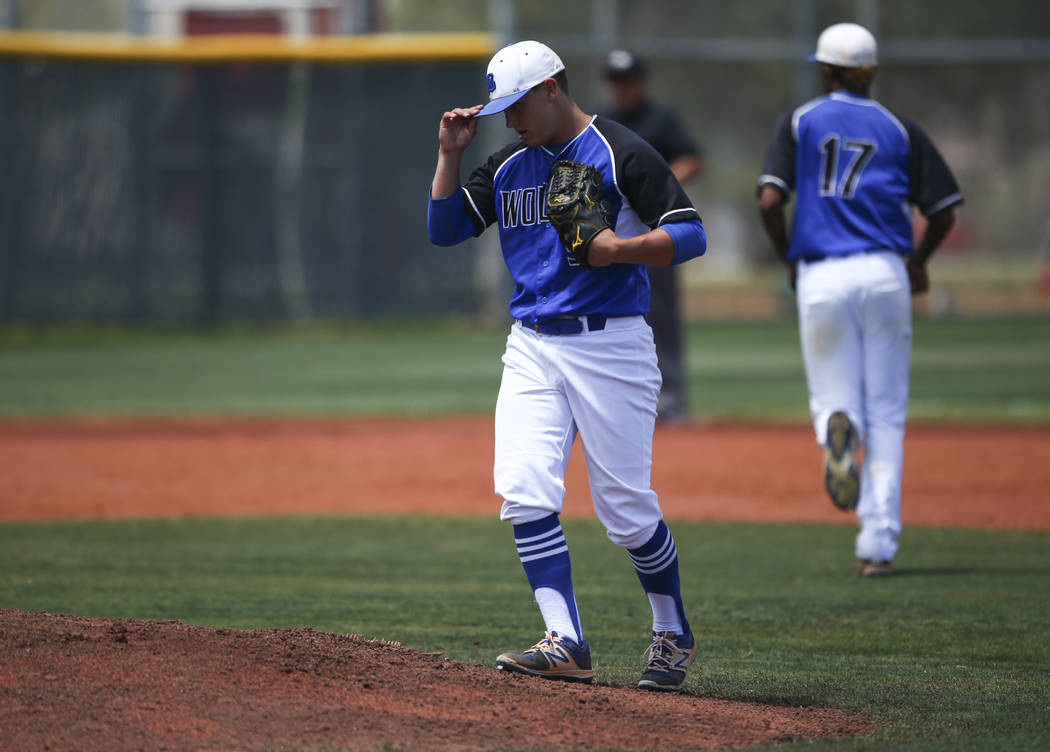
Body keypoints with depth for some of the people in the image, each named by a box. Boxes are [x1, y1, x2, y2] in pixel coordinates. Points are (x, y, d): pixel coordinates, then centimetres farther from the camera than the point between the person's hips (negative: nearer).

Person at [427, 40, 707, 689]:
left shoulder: (620, 154, -7)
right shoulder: (510, 165, 13)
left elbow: (691, 235, -11)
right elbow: (445, 229, 14)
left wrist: (620, 249, -25)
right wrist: (449, 155, 4)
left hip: (609, 346, -6)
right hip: (532, 350, 6)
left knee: (626, 508, -2)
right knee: (526, 493, -12)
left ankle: (674, 635, 19)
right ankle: (566, 644, -13)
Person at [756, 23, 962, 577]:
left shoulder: (799, 123, 7)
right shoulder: (898, 129, 11)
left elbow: (769, 201, -7)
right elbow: (944, 210, 6)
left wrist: (787, 257, 10)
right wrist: (919, 261, 24)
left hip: (822, 276, -1)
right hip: (886, 272, 1)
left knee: (832, 399, 11)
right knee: (886, 413, 8)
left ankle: (837, 430, -28)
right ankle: (878, 542, 0)